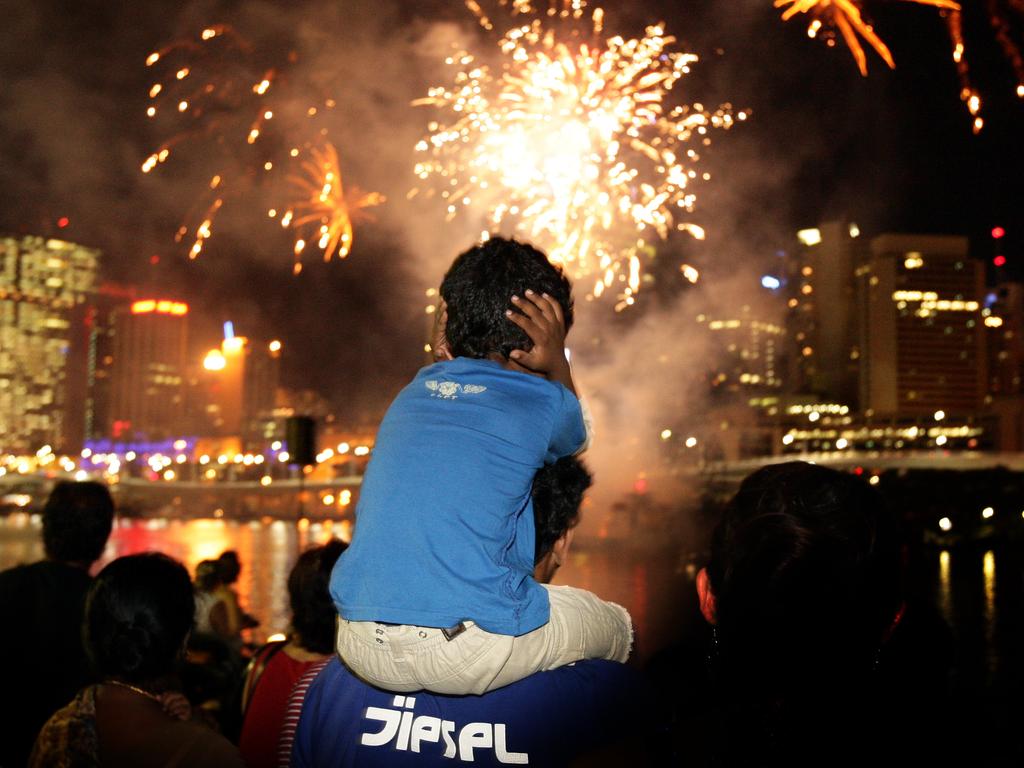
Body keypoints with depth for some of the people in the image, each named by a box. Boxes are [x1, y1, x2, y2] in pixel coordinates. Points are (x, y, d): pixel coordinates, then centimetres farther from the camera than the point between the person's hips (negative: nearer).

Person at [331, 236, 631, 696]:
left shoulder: (416, 390, 13)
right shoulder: (543, 403, 1)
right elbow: (573, 438, 27)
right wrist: (557, 362, 16)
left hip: (361, 648, 5)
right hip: (471, 653, -5)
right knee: (615, 625, 23)